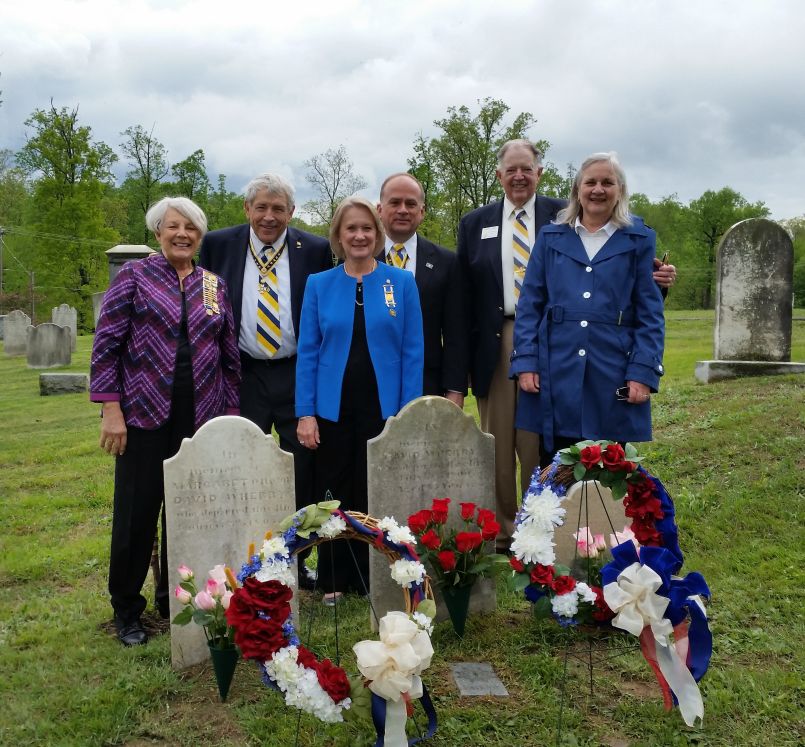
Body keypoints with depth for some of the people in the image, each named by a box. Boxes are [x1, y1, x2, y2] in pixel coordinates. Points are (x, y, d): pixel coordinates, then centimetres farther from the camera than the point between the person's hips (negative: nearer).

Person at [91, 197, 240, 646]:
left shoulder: (216, 286, 10)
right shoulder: (134, 276, 0)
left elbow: (230, 355, 12)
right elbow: (106, 345, -4)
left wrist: (231, 413, 7)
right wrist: (111, 409, -11)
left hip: (201, 417, 3)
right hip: (145, 413, -3)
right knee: (137, 512, 4)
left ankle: (176, 600, 28)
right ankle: (127, 610, 21)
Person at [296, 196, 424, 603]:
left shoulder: (402, 282, 1)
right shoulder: (319, 284, 4)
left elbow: (412, 352, 0)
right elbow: (307, 351, 3)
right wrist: (305, 413, -4)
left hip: (384, 408, -1)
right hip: (333, 409, 1)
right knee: (334, 496, 9)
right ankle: (334, 581, 24)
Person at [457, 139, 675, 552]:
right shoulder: (475, 223, 9)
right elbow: (463, 293, 7)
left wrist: (652, 277, -15)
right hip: (493, 346, 2)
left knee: (541, 443, 4)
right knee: (497, 443, 8)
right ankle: (501, 531, 21)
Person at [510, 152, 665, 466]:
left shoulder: (639, 240, 6)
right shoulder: (551, 237, 10)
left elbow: (650, 314, 2)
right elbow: (530, 305, 7)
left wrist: (643, 372, -8)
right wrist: (525, 362, -4)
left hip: (615, 376, -1)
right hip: (556, 373, 1)